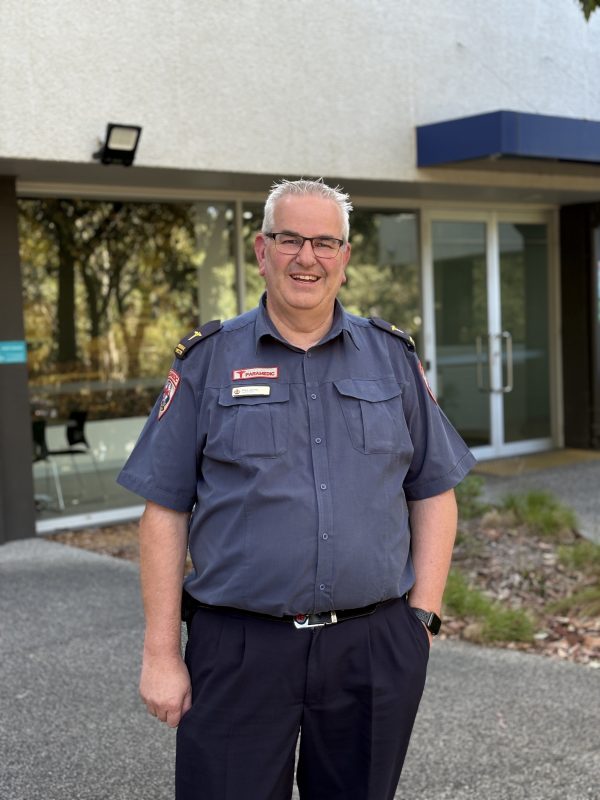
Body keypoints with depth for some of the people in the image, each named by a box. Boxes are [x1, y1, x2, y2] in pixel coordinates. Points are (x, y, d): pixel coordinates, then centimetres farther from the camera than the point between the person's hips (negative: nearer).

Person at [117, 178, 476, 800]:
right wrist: (161, 654, -4)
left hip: (376, 651, 2)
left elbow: (433, 494, 10)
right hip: (239, 649, -2)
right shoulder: (208, 361, 2)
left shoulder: (392, 358, 8)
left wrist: (422, 617, 1)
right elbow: (165, 511, 0)